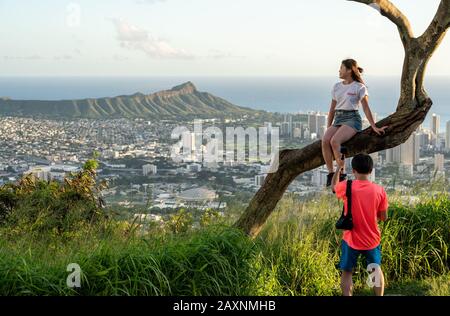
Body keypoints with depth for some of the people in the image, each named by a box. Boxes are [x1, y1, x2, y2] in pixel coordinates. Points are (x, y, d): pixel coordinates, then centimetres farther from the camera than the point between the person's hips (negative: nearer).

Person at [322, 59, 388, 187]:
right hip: (338, 119, 5)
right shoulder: (336, 87, 18)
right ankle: (330, 173, -22)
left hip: (352, 119, -5)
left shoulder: (359, 87, 1)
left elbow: (366, 108, -1)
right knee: (325, 140, -26)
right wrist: (328, 128, 13)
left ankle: (342, 174, -22)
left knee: (334, 141, -32)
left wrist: (374, 127, -7)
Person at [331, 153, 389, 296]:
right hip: (372, 240, 2)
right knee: (377, 270, 22)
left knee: (347, 273, 9)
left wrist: (338, 168, 22)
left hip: (351, 240, -2)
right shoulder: (379, 190, -10)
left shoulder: (346, 186, -13)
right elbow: (383, 217, -2)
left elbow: (333, 187, 12)